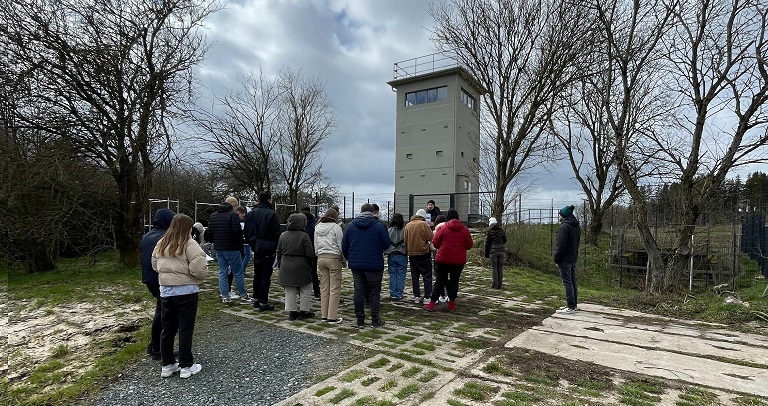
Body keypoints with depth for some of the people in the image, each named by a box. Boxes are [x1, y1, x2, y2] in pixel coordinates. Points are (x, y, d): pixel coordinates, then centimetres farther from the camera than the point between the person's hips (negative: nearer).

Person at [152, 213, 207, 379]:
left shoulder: (161, 244, 7)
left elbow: (154, 265, 16)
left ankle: (167, 365, 26)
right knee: (186, 329, 3)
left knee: (168, 328, 16)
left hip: (165, 290, 6)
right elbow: (198, 268, -21)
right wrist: (202, 276, -1)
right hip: (186, 291, -6)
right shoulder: (189, 244, -14)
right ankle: (186, 366, 12)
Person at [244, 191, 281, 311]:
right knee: (266, 275, -2)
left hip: (257, 248, 6)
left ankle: (256, 299, 25)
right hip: (268, 248, -6)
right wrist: (276, 247, 0)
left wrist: (252, 245, 19)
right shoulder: (272, 214, -12)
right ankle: (263, 302, 1)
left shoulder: (251, 214, 8)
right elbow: (277, 233, -11)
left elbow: (247, 233, 12)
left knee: (257, 274, 17)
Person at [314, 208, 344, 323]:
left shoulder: (317, 227, 9)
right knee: (335, 289, 0)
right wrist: (343, 258, 5)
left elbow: (315, 245, 13)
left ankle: (324, 315, 17)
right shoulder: (336, 227, -7)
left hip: (321, 258, 6)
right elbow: (340, 245, -7)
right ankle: (332, 316, 2)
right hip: (334, 258, -5)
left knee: (324, 288, 12)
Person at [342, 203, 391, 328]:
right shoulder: (378, 226, -9)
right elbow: (386, 245, -7)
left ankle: (360, 320, 14)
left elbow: (344, 247, 5)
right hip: (374, 265, -3)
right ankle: (375, 319, 11)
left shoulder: (350, 226, 2)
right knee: (374, 292, 8)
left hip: (356, 265, 3)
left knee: (359, 292, 9)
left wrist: (349, 259, 19)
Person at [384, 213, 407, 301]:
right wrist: (407, 252, 8)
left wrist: (387, 252, 12)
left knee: (392, 275, 10)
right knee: (401, 275, 7)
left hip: (391, 256, 1)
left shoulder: (389, 231, -8)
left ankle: (393, 294, 13)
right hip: (402, 256, -1)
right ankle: (399, 294, 9)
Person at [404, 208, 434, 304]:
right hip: (424, 253, -4)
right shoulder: (424, 224, -12)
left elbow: (405, 240, 9)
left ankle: (416, 296, 15)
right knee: (427, 276, 3)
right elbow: (431, 237, -14)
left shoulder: (407, 225, 4)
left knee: (415, 276, 12)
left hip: (412, 254, 5)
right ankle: (427, 297, 1)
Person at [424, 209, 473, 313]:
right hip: (459, 261, 1)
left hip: (443, 259, -1)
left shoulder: (442, 228, -5)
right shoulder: (464, 229, 0)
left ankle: (432, 303, 10)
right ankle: (451, 305, 12)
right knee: (454, 281, 10)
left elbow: (435, 243, -2)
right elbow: (469, 245, 4)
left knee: (440, 281, 8)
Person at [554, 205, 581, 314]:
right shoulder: (576, 226, 13)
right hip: (573, 258, 10)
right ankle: (573, 304, 24)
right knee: (572, 281, 15)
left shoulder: (565, 226, -17)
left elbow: (561, 245, -20)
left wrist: (556, 259, -12)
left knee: (567, 282, -5)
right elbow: (576, 243, 17)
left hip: (565, 259, -10)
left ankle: (571, 307, -2)